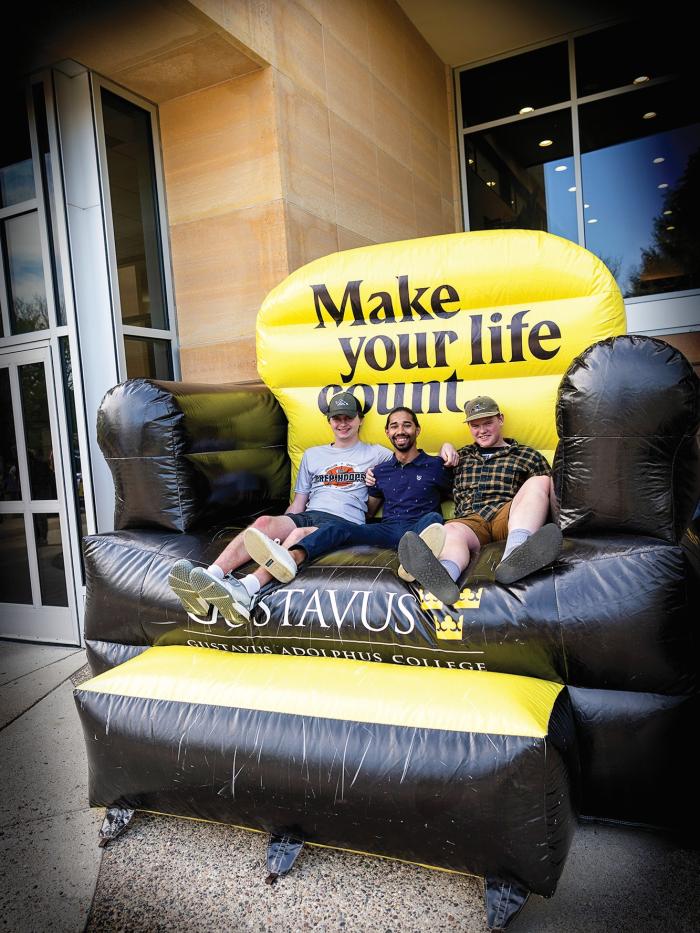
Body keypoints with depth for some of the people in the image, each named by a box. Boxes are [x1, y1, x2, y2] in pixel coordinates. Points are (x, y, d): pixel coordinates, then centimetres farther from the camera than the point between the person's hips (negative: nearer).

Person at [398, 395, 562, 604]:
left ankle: (514, 556, -56)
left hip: (507, 518, 0)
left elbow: (548, 490, 21)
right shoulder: (461, 456, 32)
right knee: (450, 531, -34)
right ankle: (443, 575, -72)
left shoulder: (528, 456, 25)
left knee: (539, 481, -28)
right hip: (470, 521, 1)